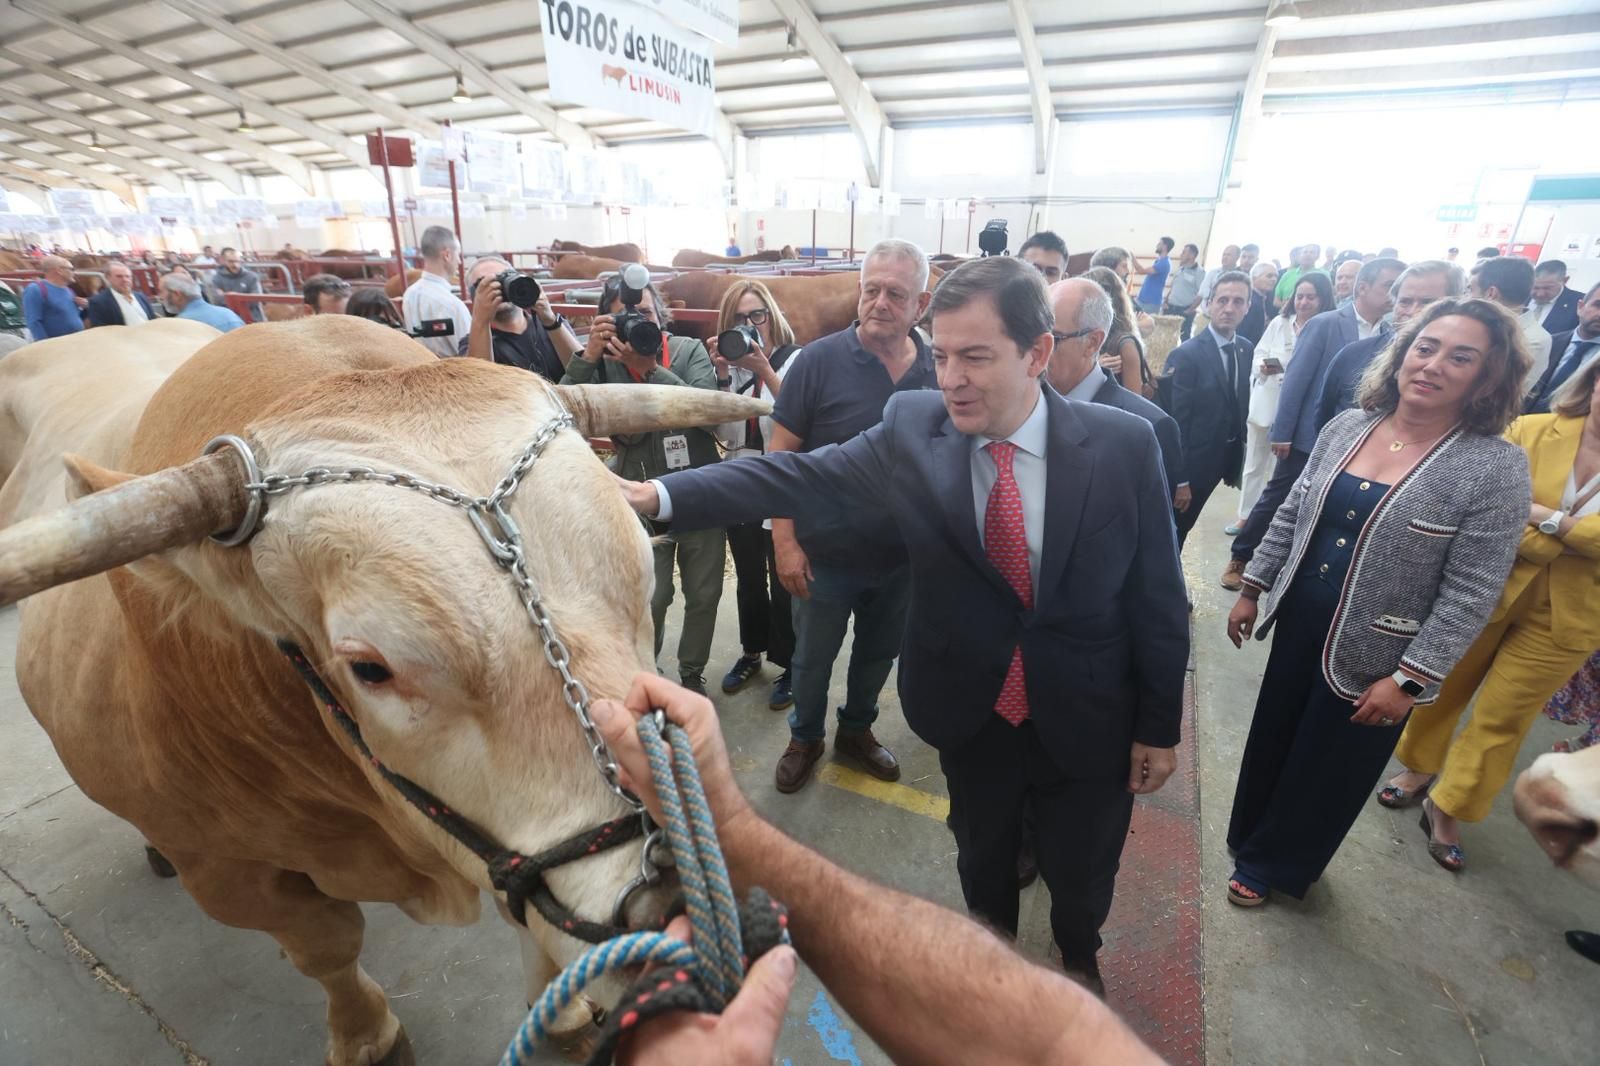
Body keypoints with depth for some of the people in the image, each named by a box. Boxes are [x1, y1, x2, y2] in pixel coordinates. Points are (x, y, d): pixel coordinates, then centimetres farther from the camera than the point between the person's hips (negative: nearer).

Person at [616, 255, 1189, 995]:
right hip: (971, 711, 1)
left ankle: (1078, 956, 59)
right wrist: (657, 494, -30)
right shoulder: (912, 428, -14)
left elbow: (1157, 595, -9)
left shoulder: (1123, 444, -16)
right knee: (981, 849, 27)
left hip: (1087, 719, 0)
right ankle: (993, 932, 61)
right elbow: (793, 476, -19)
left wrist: (1158, 725, -2)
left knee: (1081, 870, 24)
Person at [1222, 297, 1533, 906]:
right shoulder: (1348, 427, -2)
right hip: (1299, 622, 4)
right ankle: (1253, 840, 47)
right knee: (1271, 742, 21)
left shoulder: (1496, 467, -16)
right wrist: (1252, 588, 7)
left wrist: (1409, 680, -17)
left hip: (1373, 653, -4)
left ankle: (1272, 863, 41)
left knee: (1326, 771, 16)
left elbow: (1472, 593, -16)